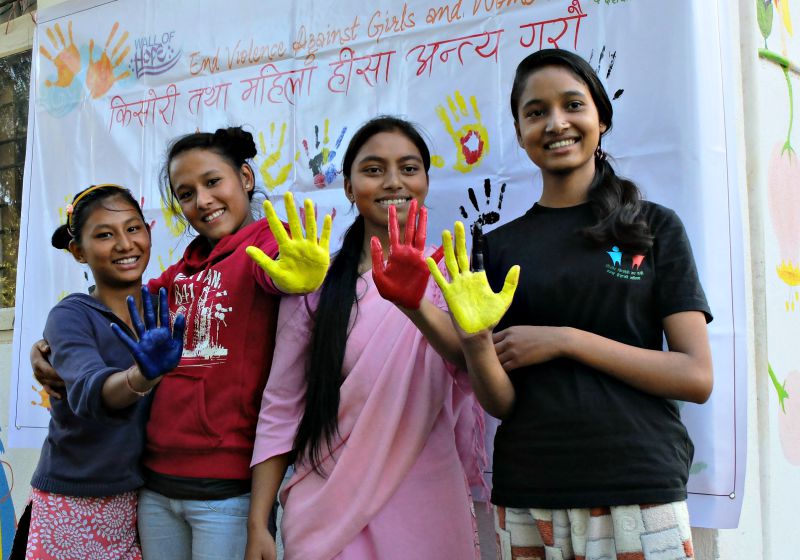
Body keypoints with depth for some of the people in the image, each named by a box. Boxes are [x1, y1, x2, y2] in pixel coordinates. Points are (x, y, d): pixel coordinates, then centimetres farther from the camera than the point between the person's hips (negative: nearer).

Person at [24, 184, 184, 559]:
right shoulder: (70, 317, -11)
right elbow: (89, 391, -30)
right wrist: (142, 376, -49)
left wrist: (153, 371, -15)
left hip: (141, 500, 4)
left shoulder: (164, 313, 2)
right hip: (73, 503, -4)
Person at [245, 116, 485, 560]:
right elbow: (280, 407, 2)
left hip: (426, 510, 0)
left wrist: (415, 305, -39)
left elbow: (474, 360, -21)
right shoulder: (315, 282, 1)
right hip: (325, 512, 1)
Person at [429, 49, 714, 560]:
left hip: (638, 495, -2)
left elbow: (696, 377, -6)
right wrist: (475, 338, -18)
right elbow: (501, 401, 2)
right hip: (527, 502, 2)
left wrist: (564, 340, -12)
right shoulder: (501, 245, 6)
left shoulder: (655, 227, 2)